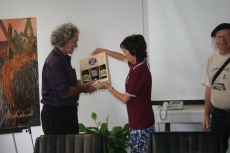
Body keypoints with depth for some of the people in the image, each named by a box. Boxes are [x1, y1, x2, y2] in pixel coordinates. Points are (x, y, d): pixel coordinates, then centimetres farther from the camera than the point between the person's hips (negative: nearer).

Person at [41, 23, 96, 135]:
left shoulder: (64, 58, 11)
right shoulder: (54, 62, -20)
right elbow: (64, 92, -23)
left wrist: (83, 84, 8)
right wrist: (83, 89, -9)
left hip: (67, 111, 10)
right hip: (56, 114, -10)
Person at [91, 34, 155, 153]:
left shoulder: (138, 71, -23)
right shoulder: (140, 63, 5)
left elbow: (125, 98, -14)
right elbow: (123, 58, 28)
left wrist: (109, 87, -1)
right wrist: (104, 51, 25)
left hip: (140, 125, -9)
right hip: (144, 121, 9)